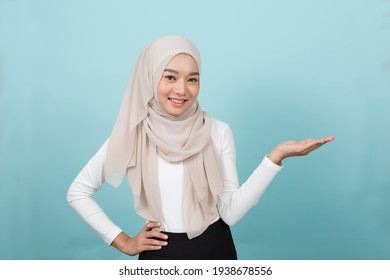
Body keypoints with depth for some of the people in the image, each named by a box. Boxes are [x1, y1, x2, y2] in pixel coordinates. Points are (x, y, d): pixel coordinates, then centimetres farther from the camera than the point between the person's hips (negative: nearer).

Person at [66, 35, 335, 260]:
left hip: (216, 250, 1)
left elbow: (230, 212, -12)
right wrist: (122, 241, -2)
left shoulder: (218, 132, -8)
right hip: (160, 254, 0)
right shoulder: (131, 137, -8)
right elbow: (78, 192, 2)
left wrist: (276, 156, -20)